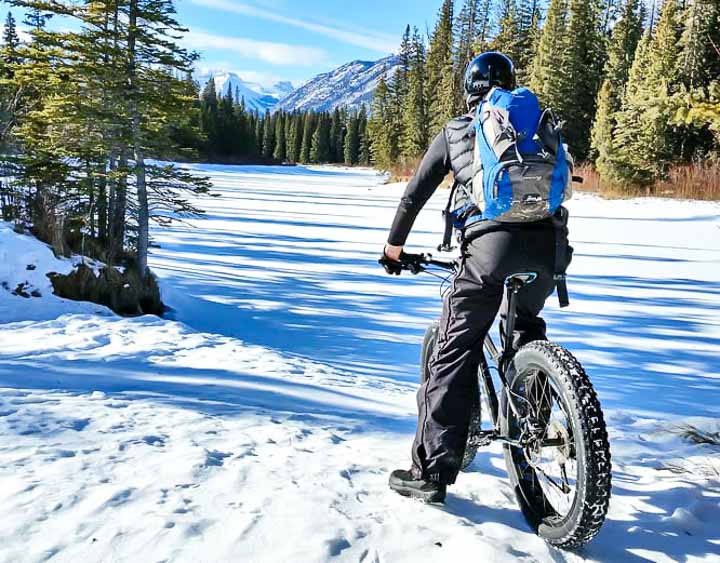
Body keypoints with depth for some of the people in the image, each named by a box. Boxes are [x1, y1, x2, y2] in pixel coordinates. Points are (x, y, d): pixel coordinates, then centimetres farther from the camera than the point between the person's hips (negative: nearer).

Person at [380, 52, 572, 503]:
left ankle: (432, 471, 1)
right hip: (547, 242, 4)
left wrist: (394, 246, 35)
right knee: (528, 328, 31)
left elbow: (414, 195, 22)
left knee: (455, 353, 1)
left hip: (490, 242, -3)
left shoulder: (454, 132, 20)